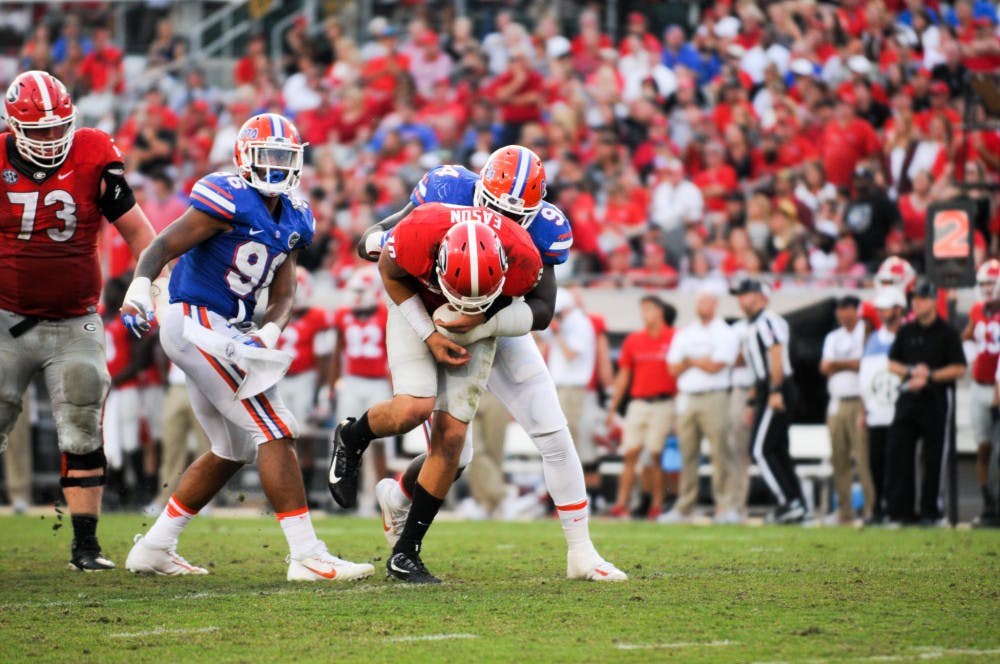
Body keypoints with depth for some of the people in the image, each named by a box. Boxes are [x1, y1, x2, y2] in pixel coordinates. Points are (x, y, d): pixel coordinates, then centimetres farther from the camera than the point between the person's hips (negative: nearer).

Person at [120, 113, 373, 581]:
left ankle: (153, 548, 24)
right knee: (275, 432, -12)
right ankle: (307, 556, -14)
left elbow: (283, 294, 10)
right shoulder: (228, 198, -13)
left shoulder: (293, 219, 12)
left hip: (229, 332, 10)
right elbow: (163, 247, -18)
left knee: (233, 451, 18)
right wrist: (139, 288, -35)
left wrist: (268, 333, -10)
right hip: (196, 323, -10)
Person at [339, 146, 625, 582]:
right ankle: (397, 501, 32)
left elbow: (542, 311, -27)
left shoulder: (541, 229, -21)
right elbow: (369, 241, -19)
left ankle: (581, 553, 5)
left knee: (554, 436, -6)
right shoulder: (448, 192, -25)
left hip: (502, 333, 2)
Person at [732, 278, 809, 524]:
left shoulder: (767, 321, -9)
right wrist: (752, 402, 24)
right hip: (766, 392, 10)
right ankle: (797, 506, 11)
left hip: (777, 392, -10)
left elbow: (776, 358, -19)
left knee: (760, 450, -11)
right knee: (777, 451, 10)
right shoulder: (753, 328, 22)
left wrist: (776, 391, -25)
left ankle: (789, 503, -13)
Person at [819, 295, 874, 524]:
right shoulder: (833, 337, 20)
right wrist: (851, 364, -5)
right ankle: (844, 512, 5)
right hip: (837, 405, 6)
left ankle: (871, 508, -13)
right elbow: (824, 368, 8)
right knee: (839, 460, 3)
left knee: (864, 457, -12)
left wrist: (837, 364, 0)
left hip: (860, 403, -6)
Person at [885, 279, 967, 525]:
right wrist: (911, 371, -6)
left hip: (937, 400, -5)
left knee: (934, 457, -1)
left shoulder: (947, 333, -2)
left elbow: (959, 369, -6)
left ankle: (930, 509, 5)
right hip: (908, 398, 5)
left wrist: (928, 376, -14)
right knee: (897, 452, 0)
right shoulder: (906, 331, 12)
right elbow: (892, 364, 14)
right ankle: (900, 508, 6)